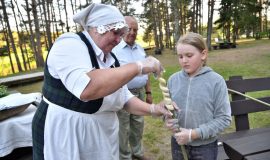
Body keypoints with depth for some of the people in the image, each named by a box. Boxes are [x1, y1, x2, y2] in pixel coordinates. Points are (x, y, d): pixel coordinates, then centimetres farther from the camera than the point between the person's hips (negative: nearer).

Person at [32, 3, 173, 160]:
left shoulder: (111, 59, 5)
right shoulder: (69, 44, -19)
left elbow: (124, 97, 8)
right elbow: (87, 89, -36)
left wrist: (153, 109, -6)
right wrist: (138, 67, -30)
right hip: (66, 140, -7)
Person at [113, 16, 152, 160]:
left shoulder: (140, 49, 9)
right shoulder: (114, 48, -13)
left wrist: (148, 93, 15)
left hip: (139, 93, 7)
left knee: (138, 125, 20)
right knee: (123, 129, 9)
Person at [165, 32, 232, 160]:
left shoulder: (216, 81, -14)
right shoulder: (173, 79, -6)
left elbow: (224, 118, -13)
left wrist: (194, 134, -19)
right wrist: (167, 119, -16)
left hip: (205, 146, -2)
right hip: (178, 142, 3)